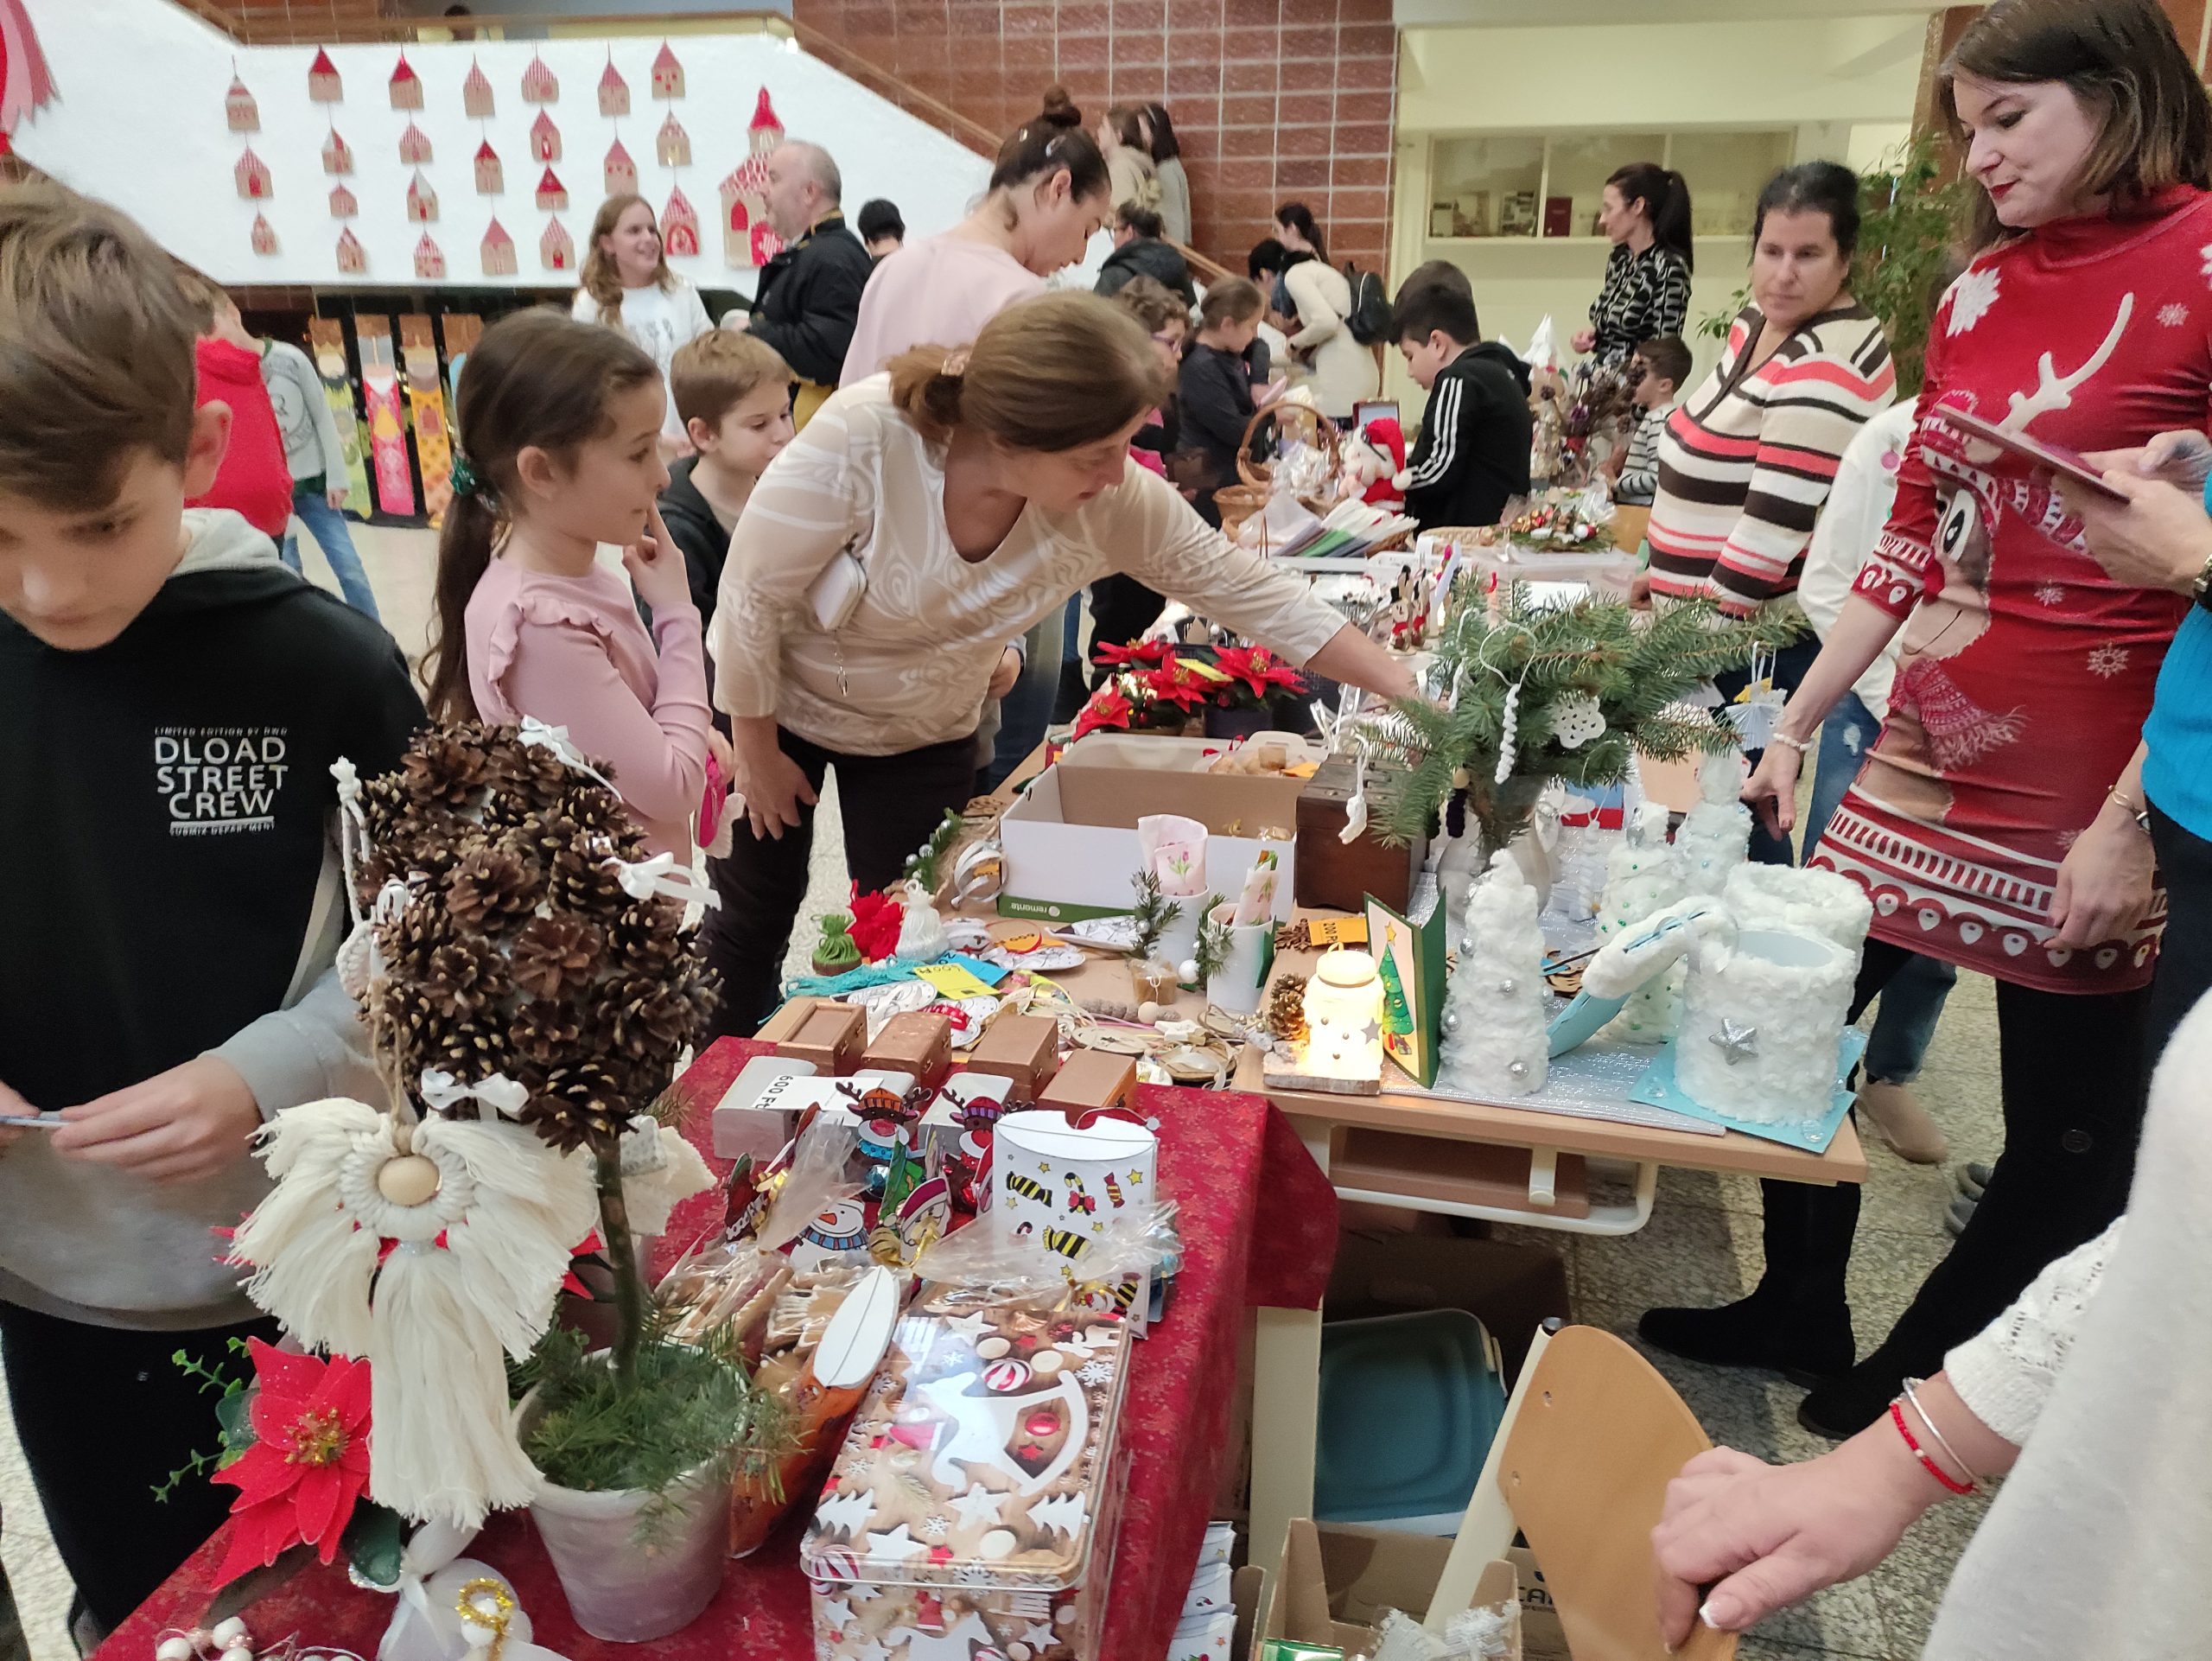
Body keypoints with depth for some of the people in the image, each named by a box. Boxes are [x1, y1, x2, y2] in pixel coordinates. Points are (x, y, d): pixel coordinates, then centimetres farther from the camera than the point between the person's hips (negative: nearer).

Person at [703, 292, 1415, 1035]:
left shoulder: (1112, 503, -27)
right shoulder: (862, 441, -38)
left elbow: (1250, 590, -17)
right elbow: (753, 592, -25)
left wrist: (1408, 692, -18)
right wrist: (757, 750, -13)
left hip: (923, 733, 3)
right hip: (774, 700, -2)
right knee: (753, 923, 13)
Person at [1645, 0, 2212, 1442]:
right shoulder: (1980, 291, 9)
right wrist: (1795, 724, 10)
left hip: (2095, 778, -6)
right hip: (1926, 744, 7)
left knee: (2070, 1119, 8)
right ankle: (1801, 1314, 33)